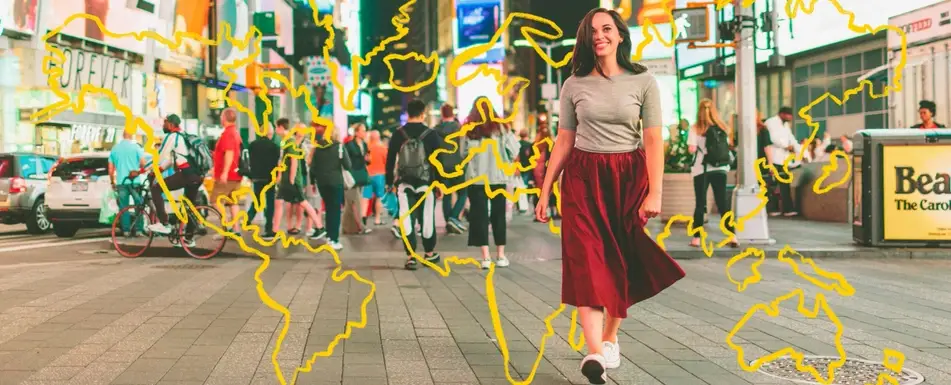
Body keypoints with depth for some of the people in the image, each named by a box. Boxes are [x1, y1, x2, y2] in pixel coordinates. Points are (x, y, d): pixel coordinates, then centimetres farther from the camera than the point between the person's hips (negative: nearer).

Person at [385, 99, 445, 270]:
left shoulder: (398, 134, 0)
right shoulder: (431, 134, -4)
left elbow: (390, 159, 3)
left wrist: (390, 182, 11)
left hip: (404, 184, 1)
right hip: (426, 184, -1)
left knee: (407, 219, 1)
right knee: (427, 218, 11)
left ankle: (410, 256, -4)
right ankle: (430, 253, 24)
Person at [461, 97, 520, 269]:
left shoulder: (468, 129, -4)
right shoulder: (500, 127, -4)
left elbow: (463, 153, -1)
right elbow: (514, 150, -4)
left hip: (476, 177, 0)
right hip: (497, 177, 0)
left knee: (479, 215, 5)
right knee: (498, 215, 11)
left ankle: (486, 257, -2)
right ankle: (500, 255, 13)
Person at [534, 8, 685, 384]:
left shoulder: (642, 82, -1)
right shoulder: (574, 85, 4)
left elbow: (654, 141, -5)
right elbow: (563, 141, 7)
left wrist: (654, 193, -13)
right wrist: (545, 191, 5)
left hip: (628, 178, 0)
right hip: (583, 178, 0)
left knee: (621, 261, 6)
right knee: (587, 260, -13)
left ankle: (610, 338, 24)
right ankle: (594, 352, -23)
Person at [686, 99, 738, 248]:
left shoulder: (696, 128, -6)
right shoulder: (723, 128, 5)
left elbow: (692, 149, -12)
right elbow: (728, 146, 7)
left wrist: (700, 147, 7)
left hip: (702, 169, -2)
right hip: (720, 168, 2)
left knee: (700, 204, 4)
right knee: (723, 203, 6)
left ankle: (696, 238, 4)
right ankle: (732, 236, 1)